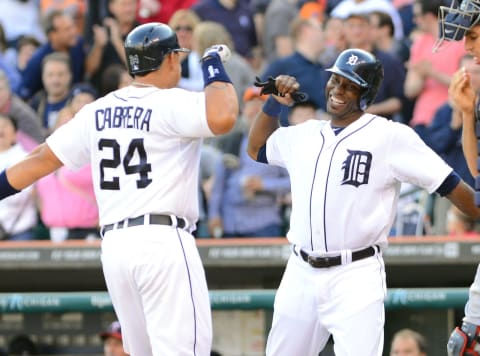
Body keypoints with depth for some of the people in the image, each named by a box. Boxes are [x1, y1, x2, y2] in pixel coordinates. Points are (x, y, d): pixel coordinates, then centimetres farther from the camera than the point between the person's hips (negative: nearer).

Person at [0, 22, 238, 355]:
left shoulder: (96, 112, 14)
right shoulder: (171, 104, -6)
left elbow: (44, 158, 15)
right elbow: (223, 117, -24)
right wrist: (214, 64, -7)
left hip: (114, 246, 7)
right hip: (164, 241, -7)